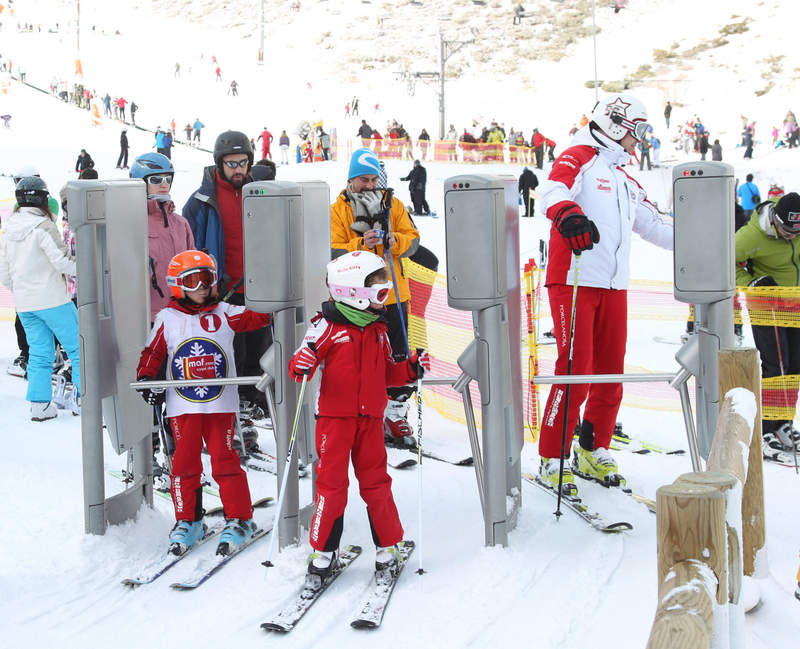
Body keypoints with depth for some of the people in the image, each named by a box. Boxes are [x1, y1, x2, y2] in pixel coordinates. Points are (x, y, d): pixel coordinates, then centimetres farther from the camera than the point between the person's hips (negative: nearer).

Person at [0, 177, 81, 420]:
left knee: (39, 353, 12)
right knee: (78, 347, 2)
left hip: (24, 303, 7)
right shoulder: (43, 226, -14)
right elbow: (62, 261, -18)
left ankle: (39, 404, 9)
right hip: (52, 299, -7)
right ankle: (82, 398, 0)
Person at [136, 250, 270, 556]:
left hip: (221, 403, -1)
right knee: (184, 462, 4)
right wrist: (146, 380, -6)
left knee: (225, 461, 0)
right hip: (182, 406, 1)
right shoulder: (167, 319, 4)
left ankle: (239, 520, 10)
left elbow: (259, 317, 2)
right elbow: (152, 353, 7)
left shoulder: (226, 314, 4)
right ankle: (187, 522, 16)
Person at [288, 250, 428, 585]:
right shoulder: (327, 325, -7)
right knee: (331, 482, -1)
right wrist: (301, 366, -30)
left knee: (376, 482, 7)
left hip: (370, 418, 4)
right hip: (335, 416, -4)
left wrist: (410, 369, 2)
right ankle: (323, 552, 10)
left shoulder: (377, 329, 12)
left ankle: (387, 549, 18)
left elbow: (386, 372, 19)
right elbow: (300, 361, -7)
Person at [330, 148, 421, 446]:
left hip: (393, 296, 2)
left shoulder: (393, 206, 8)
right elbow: (333, 253, -7)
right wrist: (360, 245, -24)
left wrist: (395, 241, -17)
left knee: (398, 358, 6)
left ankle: (396, 416, 17)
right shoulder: (338, 211, 1)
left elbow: (413, 239, 4)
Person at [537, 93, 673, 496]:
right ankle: (551, 459, -1)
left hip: (614, 286, 8)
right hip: (574, 281, -8)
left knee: (610, 372, 8)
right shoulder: (579, 159, -1)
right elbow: (553, 193, -22)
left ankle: (593, 453, 22)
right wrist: (569, 214, -43)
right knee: (575, 369, -11)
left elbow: (654, 226, 30)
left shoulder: (625, 181, 24)